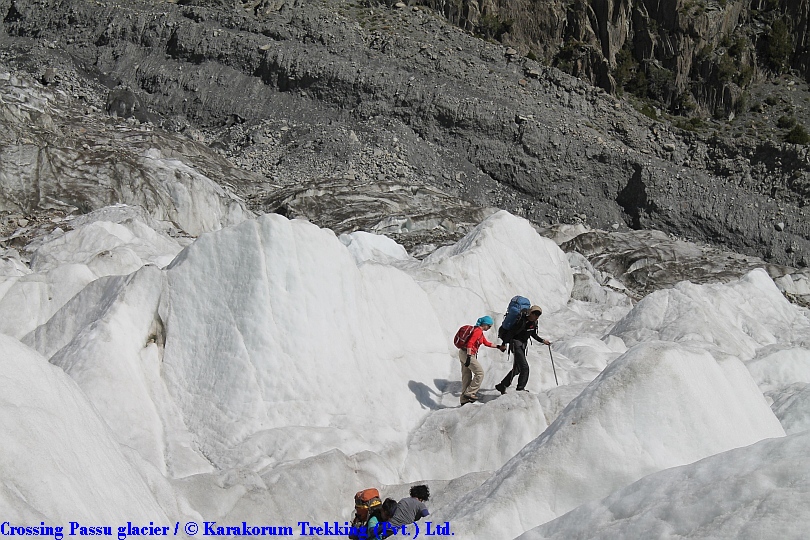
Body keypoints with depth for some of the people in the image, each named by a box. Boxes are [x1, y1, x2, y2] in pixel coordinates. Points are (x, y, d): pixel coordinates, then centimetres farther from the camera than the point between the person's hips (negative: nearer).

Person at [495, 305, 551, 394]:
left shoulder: (534, 322, 3)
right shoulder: (522, 322, -22)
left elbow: (533, 334, 19)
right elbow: (510, 332, -19)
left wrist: (542, 341, 11)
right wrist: (504, 344, -18)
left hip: (523, 345, 9)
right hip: (516, 344, -9)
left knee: (517, 369, 12)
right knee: (524, 367, -16)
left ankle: (501, 386, 22)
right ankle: (520, 388, -11)